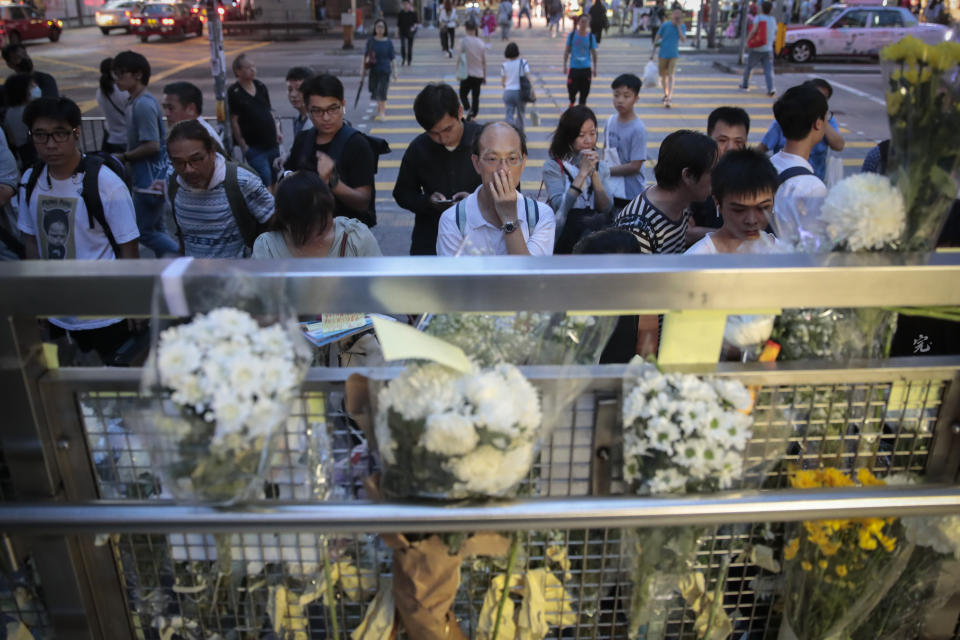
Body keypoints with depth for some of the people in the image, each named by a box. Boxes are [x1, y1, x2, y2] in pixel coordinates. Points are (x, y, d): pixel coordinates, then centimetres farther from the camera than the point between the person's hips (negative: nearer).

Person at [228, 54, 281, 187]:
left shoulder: (261, 87, 10)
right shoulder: (234, 92, -9)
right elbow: (234, 121, -10)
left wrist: (276, 131, 9)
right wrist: (243, 146, -13)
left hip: (272, 143, 6)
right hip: (254, 147, -6)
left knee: (275, 179, 12)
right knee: (265, 180, -10)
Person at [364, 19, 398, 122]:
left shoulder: (388, 42, -2)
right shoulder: (371, 41, 2)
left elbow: (392, 58, 2)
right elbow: (366, 55, 10)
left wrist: (395, 71, 0)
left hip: (385, 70, -3)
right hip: (374, 70, 3)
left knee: (382, 91, -10)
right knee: (375, 91, 10)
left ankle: (382, 113, -4)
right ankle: (380, 108, 33)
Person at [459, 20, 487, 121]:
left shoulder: (464, 41, -10)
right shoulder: (481, 43, 2)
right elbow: (484, 61, 7)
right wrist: (484, 76, 16)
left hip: (467, 74, -3)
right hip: (479, 74, 3)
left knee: (463, 94, 10)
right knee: (476, 96, 11)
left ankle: (468, 109, -16)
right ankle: (473, 115, 13)